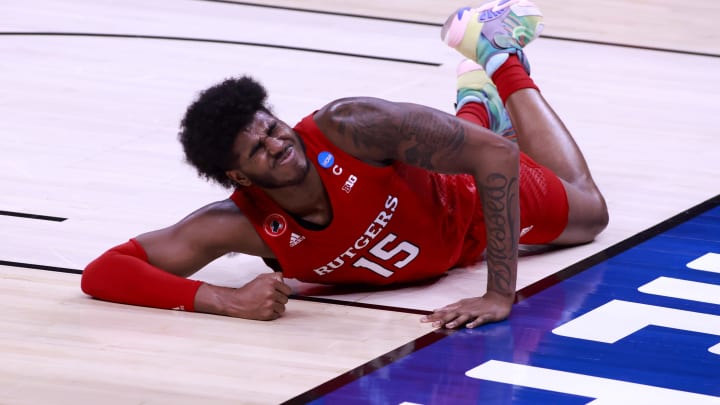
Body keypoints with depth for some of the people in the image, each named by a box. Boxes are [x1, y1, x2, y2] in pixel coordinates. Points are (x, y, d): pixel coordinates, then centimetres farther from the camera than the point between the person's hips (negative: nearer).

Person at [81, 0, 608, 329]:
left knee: (587, 212, 30)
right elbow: (100, 274, -44)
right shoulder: (235, 225, -40)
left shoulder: (350, 128, -45)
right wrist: (228, 300, -55)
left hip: (472, 204, -2)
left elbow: (499, 153, -44)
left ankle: (499, 56, 44)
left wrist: (501, 294, -48)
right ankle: (476, 101, 55)